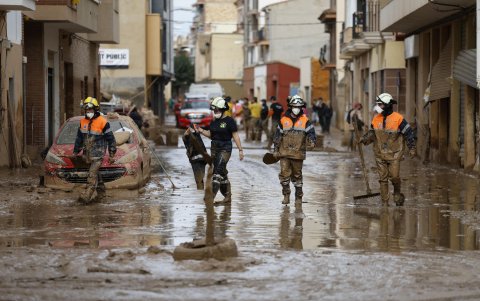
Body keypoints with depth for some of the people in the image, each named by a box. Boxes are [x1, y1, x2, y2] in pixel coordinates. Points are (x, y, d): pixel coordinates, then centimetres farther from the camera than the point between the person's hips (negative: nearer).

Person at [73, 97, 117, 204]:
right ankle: (101, 193, 27)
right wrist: (75, 152, 22)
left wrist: (111, 155, -4)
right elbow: (79, 138, 20)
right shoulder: (83, 122, 8)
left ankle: (87, 196, -19)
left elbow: (111, 139, -5)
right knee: (95, 173, 14)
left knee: (92, 174, -13)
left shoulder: (102, 122, -10)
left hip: (98, 154, -6)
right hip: (87, 154, 6)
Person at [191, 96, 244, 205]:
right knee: (222, 172, 12)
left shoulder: (229, 121, -8)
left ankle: (211, 195, -20)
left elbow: (235, 136, -7)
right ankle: (227, 197, 19)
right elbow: (210, 134, 17)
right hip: (214, 148, 7)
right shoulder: (214, 121, 11)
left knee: (218, 171, -14)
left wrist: (240, 149, -9)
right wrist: (201, 131, 0)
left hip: (225, 148, -7)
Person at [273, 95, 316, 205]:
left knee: (297, 176, 8)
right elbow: (277, 136, 11)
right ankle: (286, 195, 5)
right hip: (284, 152, 1)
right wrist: (275, 150, 11)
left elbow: (311, 132, -6)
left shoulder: (305, 121, 2)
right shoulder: (283, 120, 6)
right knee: (284, 174, -8)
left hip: (298, 153, -1)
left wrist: (312, 141, -27)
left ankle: (298, 197, 19)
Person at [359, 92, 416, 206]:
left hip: (394, 154, -4)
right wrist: (365, 138, -6)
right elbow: (372, 133, 14)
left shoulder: (398, 118, -10)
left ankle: (397, 193, 20)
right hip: (380, 154, 4)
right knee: (383, 178, 3)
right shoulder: (376, 119, 4)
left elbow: (409, 133, -6)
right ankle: (385, 202, 7)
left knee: (394, 176, -10)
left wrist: (412, 148, -10)